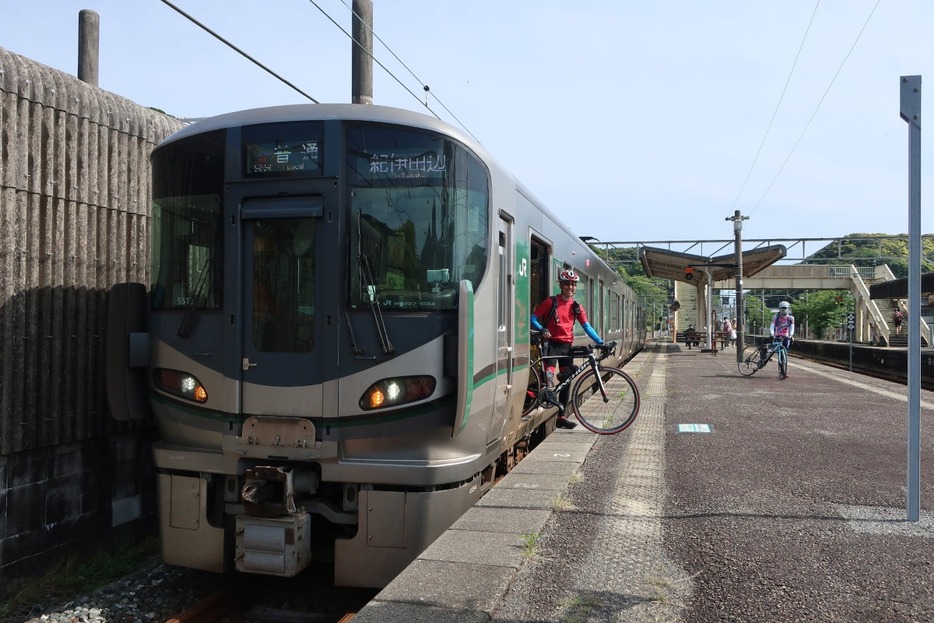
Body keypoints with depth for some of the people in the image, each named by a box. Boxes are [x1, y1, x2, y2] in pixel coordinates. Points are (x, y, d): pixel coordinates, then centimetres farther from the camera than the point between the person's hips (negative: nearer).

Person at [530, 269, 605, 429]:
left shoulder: (576, 307, 7)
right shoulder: (551, 302, -5)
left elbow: (587, 326, 3)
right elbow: (533, 318, -7)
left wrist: (600, 342, -9)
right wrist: (542, 329, -25)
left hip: (567, 346, 5)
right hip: (551, 344, -5)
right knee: (549, 377, -22)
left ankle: (561, 416, 15)